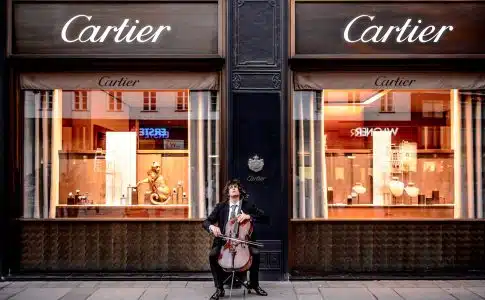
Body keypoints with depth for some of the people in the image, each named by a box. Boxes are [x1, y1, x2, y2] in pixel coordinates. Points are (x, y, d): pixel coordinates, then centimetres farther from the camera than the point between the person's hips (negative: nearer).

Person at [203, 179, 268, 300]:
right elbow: (206, 222, 2)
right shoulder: (221, 206, 7)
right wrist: (212, 226, -22)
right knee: (212, 255, -27)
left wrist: (249, 216, -18)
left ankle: (254, 284, -2)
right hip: (224, 241, 1)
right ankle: (219, 288, -12)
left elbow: (264, 218, -3)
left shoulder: (248, 205, 4)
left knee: (256, 253, -27)